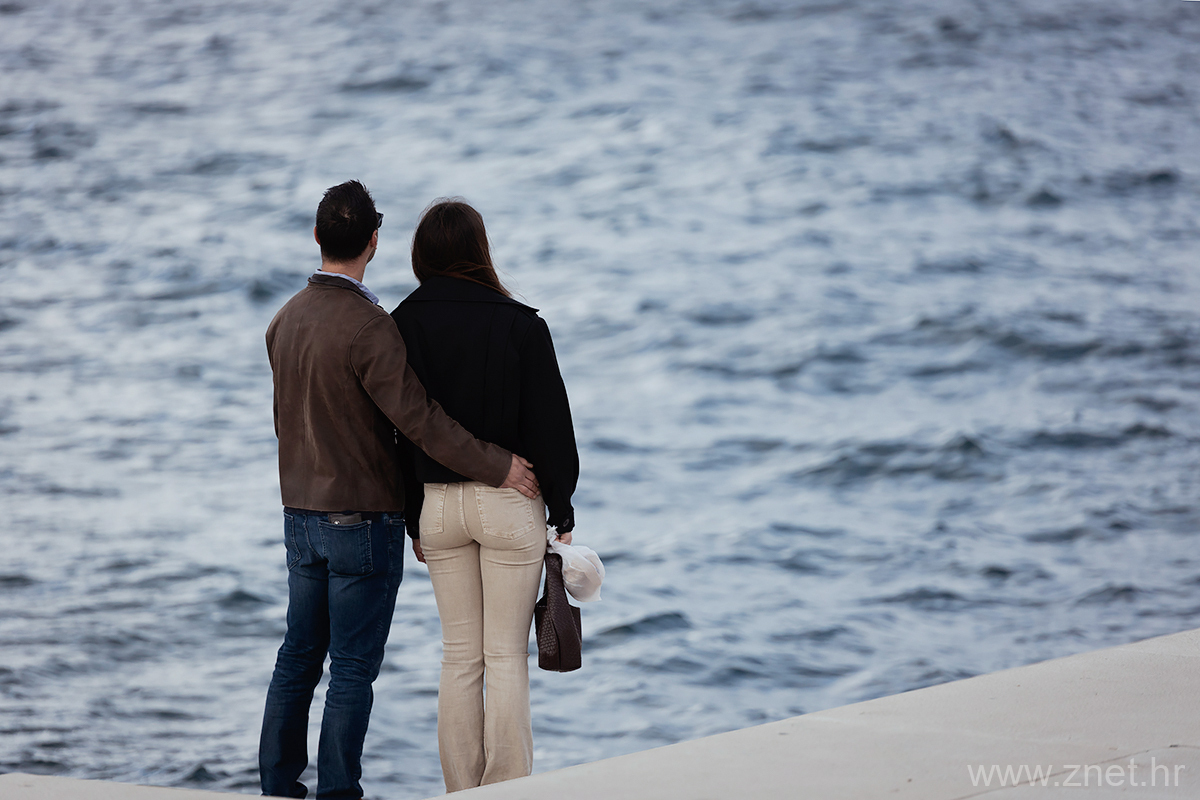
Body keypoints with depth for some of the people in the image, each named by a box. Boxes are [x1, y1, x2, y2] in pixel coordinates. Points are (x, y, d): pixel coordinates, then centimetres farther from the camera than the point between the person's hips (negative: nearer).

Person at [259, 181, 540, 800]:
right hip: (363, 519, -7)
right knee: (352, 668, -1)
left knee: (298, 656, 14)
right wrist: (497, 466, -12)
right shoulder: (368, 326, -19)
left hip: (300, 514, 7)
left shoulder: (286, 319, 5)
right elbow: (419, 419, -21)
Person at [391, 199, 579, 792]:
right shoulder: (520, 326, -10)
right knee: (507, 656, 2)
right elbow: (550, 424, -7)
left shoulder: (403, 326, -2)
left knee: (459, 656, 10)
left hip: (438, 503, 3)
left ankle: (462, 792, 13)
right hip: (509, 503, -3)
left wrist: (414, 520, 11)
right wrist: (562, 513, 3)